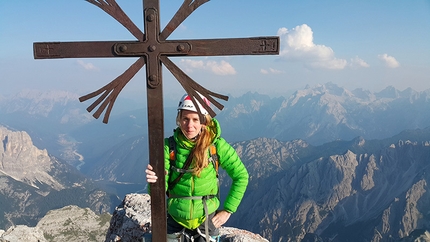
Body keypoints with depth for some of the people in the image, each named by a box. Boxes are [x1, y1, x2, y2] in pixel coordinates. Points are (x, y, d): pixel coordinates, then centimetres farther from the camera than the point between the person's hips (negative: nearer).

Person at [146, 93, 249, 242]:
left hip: (207, 221, -1)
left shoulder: (216, 145, -15)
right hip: (175, 221, 1)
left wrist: (228, 210, -6)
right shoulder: (169, 146, -13)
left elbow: (241, 176, -5)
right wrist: (155, 181, -35)